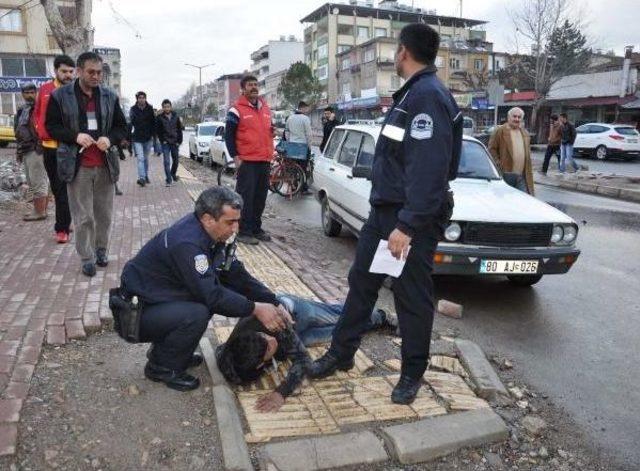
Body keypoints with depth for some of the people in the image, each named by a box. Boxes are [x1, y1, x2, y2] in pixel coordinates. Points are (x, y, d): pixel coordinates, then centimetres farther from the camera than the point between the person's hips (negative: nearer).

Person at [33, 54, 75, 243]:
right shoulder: (44, 90, 8)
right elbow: (37, 113, 16)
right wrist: (41, 132, 4)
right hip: (49, 146, 5)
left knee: (63, 188, -5)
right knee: (56, 188, 13)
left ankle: (62, 228, 2)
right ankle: (65, 222, 27)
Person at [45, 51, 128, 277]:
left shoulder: (110, 96, 8)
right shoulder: (60, 96, 0)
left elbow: (122, 127, 12)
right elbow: (51, 126, 3)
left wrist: (110, 139, -10)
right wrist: (75, 136, -14)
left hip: (105, 165, 2)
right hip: (77, 166, -2)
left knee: (104, 214, 9)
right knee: (83, 217, 1)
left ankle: (101, 250, 27)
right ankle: (87, 258, 14)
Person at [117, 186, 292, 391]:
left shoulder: (209, 234, -2)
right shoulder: (186, 243, -30)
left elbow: (236, 274, -1)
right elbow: (211, 295, -30)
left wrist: (274, 304, -8)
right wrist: (255, 309, -23)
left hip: (161, 298, 9)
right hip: (137, 311, -9)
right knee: (196, 314, -30)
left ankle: (163, 347, 13)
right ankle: (161, 367, -3)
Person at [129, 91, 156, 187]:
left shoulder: (150, 109, 1)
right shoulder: (133, 109, -3)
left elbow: (153, 123, 5)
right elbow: (130, 123, -2)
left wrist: (153, 134, -1)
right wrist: (128, 137, -8)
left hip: (148, 138, 2)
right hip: (137, 139, -2)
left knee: (146, 158, 14)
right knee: (140, 158, -12)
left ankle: (146, 176, 28)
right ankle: (141, 178, -18)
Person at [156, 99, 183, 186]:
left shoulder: (176, 116, 3)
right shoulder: (159, 118, -3)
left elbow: (180, 129, 6)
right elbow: (158, 130, 1)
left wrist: (179, 141, 0)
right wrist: (162, 140, -6)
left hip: (175, 142, 2)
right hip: (165, 143, -2)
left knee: (176, 160, 11)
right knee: (167, 161, -8)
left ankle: (173, 173, 36)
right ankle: (168, 179, -4)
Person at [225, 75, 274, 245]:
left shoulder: (265, 108, 15)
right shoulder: (236, 110, -4)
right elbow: (229, 135, -4)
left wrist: (270, 153, 17)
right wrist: (236, 156, -11)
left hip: (265, 161, 7)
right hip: (247, 161, -6)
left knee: (260, 196, 11)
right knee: (246, 197, -4)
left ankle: (256, 228, 21)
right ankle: (244, 232, 2)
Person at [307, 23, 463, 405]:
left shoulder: (429, 97, -17)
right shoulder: (412, 94, 15)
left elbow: (429, 170, -25)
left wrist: (407, 225, -27)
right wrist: (388, 216, 18)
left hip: (413, 219, -10)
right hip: (384, 210, 10)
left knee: (412, 296, 4)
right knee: (361, 282, 15)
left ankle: (413, 373, 23)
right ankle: (341, 354, 29)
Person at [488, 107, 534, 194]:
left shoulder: (524, 133, 18)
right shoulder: (500, 131, -1)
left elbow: (527, 153, 23)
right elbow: (491, 149, -5)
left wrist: (529, 172, 15)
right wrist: (498, 164, -13)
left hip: (522, 176, 5)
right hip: (506, 174, -5)